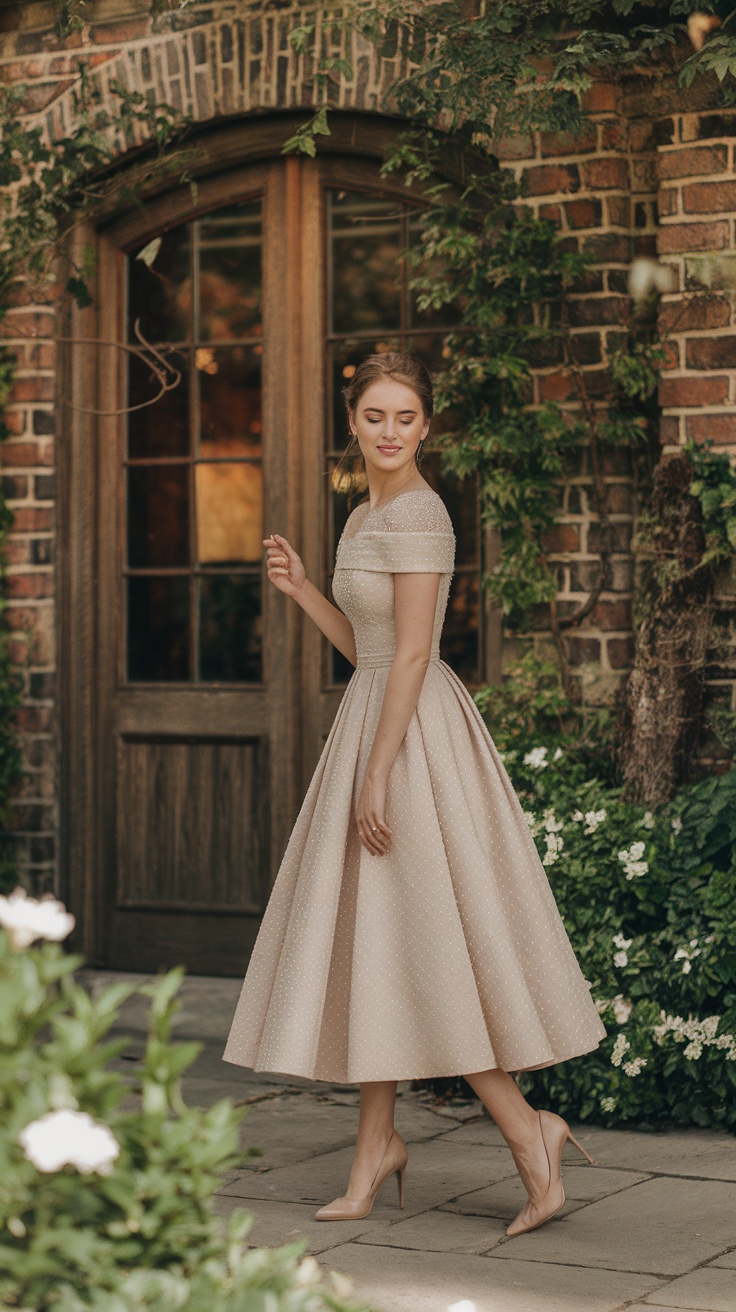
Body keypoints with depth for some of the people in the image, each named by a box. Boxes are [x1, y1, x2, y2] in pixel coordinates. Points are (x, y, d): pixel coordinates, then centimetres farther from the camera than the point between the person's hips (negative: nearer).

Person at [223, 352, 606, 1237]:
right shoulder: (366, 517, 15)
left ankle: (528, 1129, 1)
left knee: (423, 950, -7)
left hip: (413, 737, -10)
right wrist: (299, 590, 8)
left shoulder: (416, 515, -14)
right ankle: (376, 1146, 17)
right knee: (371, 946, 10)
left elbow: (411, 654, -19)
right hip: (375, 723, 10)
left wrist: (375, 776, -21)